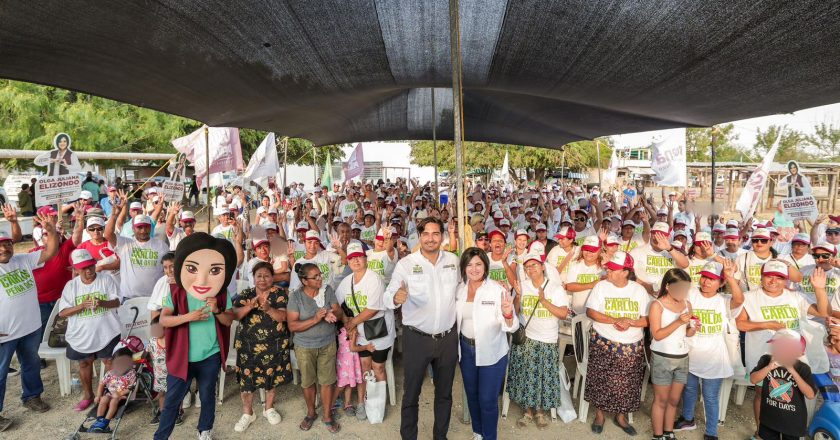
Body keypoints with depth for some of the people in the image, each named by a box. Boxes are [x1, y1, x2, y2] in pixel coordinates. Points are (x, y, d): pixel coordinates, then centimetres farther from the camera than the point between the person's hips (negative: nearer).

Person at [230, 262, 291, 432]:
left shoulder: (280, 293, -3)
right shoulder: (245, 294, 2)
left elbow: (283, 317, -13)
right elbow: (235, 315, -10)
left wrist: (268, 308, -30)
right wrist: (250, 306, -27)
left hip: (274, 345, 0)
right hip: (248, 345, 1)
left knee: (272, 377, 10)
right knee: (246, 378, 4)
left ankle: (269, 408, 31)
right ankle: (247, 413, 22)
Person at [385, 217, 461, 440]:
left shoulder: (453, 260, 0)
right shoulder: (405, 264, -10)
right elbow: (388, 297, -14)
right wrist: (396, 298, -36)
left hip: (448, 338, 3)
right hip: (417, 338, -3)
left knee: (444, 392, 19)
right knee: (411, 393, 10)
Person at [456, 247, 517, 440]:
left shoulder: (498, 290, -18)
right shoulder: (459, 289, -3)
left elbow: (511, 326, -22)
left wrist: (508, 314, -41)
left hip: (491, 352, -5)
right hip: (466, 349, 5)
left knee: (488, 400, 3)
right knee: (472, 394, 21)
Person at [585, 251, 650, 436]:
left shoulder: (639, 290, -2)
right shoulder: (601, 286, -6)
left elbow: (647, 319, -3)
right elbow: (590, 312, -12)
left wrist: (629, 322, -21)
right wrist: (615, 320, -21)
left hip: (632, 346, 1)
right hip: (603, 342, -1)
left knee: (626, 384, 9)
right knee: (601, 381, 5)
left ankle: (621, 416, 29)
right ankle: (599, 414, 25)